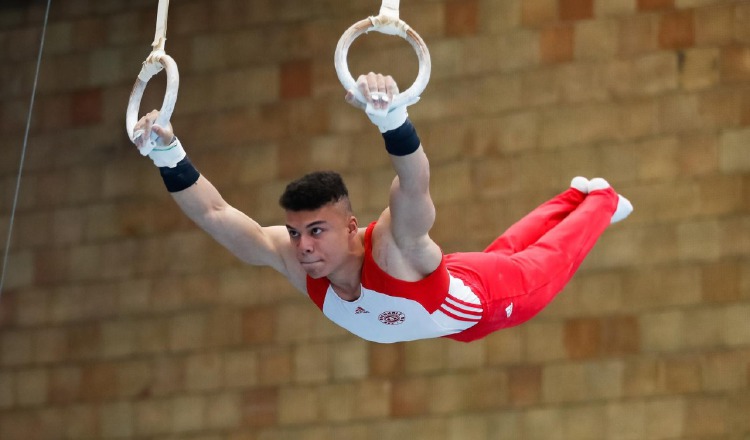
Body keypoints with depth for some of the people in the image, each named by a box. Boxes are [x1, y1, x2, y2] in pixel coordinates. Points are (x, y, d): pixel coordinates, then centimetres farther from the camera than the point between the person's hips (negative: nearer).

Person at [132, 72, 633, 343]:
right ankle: (576, 194, 64)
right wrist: (168, 155, -59)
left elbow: (415, 185, -71)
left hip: (497, 295, -6)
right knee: (503, 250, 35)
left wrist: (391, 118, -90)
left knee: (546, 259, 26)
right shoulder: (293, 258, -35)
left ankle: (600, 198, 56)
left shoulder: (394, 248, -49)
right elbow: (214, 212, -41)